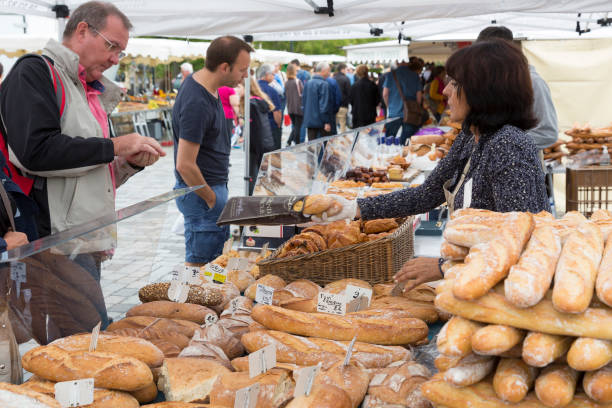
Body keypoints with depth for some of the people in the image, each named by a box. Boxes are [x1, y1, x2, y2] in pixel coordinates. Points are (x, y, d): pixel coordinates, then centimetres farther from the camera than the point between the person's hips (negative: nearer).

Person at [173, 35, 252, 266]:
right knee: (199, 264, -1)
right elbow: (185, 165, -26)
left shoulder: (200, 82, 6)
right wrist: (212, 199, -14)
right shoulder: (197, 104, -25)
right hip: (201, 193, -10)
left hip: (213, 186, 10)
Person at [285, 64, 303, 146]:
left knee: (295, 126, 17)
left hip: (290, 108, 5)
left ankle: (288, 142, 6)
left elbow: (285, 94, 11)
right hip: (298, 108, -5)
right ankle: (297, 145, 4)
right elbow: (302, 94, -11)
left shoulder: (286, 83, 3)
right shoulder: (297, 81, -13)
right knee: (297, 127, 2)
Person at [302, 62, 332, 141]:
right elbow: (324, 105, -17)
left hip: (309, 120, 6)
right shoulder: (324, 84, -13)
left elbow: (303, 102, 14)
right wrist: (327, 122, -14)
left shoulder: (307, 83, 8)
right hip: (321, 122, -6)